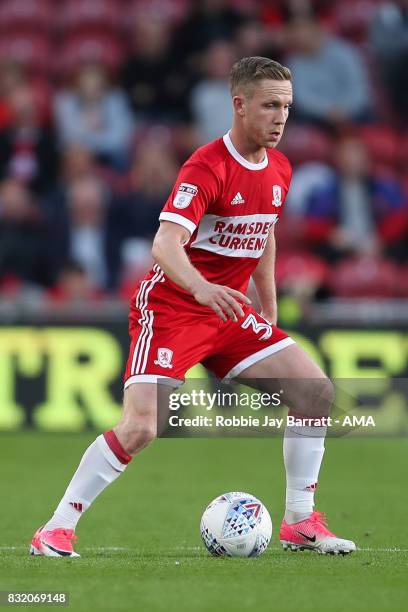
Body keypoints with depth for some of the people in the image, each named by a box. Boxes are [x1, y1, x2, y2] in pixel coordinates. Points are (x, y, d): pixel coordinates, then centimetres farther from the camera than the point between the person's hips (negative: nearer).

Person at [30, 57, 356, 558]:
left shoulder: (279, 170, 6)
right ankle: (56, 530, -7)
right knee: (140, 428, -20)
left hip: (229, 311, 8)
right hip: (170, 308, -7)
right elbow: (166, 243, -31)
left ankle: (300, 523, 9)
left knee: (316, 392, -3)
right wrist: (202, 289, -49)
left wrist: (269, 311, 22)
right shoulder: (207, 167, -19)